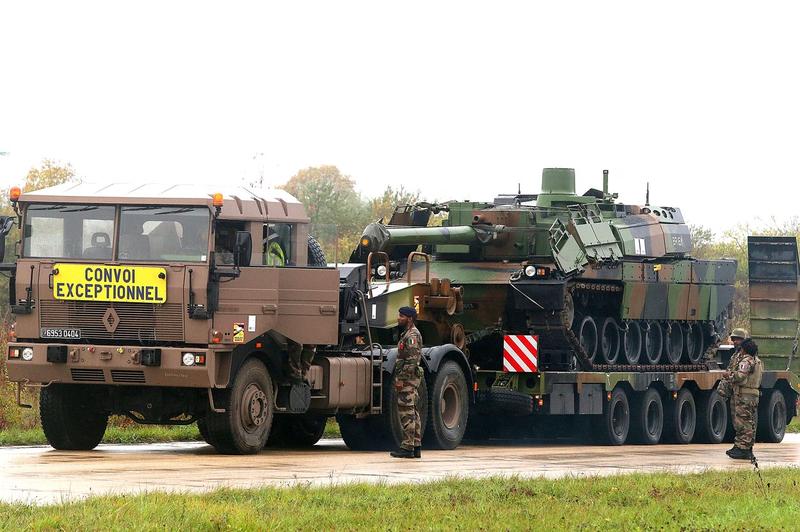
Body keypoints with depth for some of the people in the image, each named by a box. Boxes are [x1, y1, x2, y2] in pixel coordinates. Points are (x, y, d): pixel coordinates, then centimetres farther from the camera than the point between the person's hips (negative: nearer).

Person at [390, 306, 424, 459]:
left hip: (408, 379, -11)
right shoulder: (407, 334, 20)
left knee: (406, 412, -11)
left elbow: (412, 360, -21)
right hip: (410, 380, 11)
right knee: (412, 413, 11)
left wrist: (400, 379, -22)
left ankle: (407, 447, -12)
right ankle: (416, 446, 13)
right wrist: (399, 378, 21)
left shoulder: (412, 335, -13)